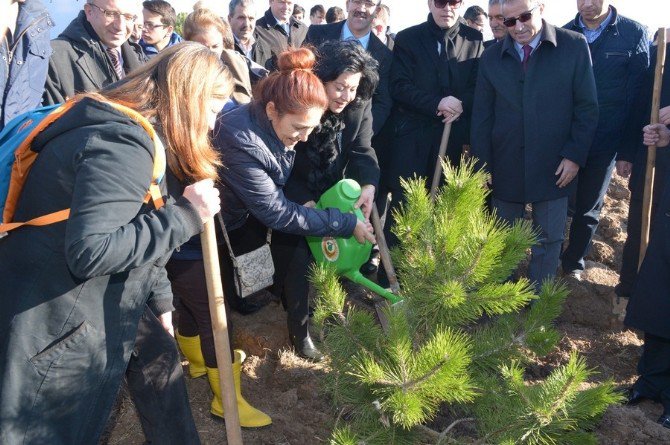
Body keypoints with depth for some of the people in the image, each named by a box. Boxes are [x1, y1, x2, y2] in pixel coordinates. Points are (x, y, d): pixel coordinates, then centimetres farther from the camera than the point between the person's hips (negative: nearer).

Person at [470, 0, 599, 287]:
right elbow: (481, 117, 4)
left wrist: (575, 155, -9)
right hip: (504, 168, 2)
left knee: (548, 241, 9)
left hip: (554, 167, -2)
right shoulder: (492, 57, 3)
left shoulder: (574, 46, -4)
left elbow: (587, 107, -2)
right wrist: (482, 166, 0)